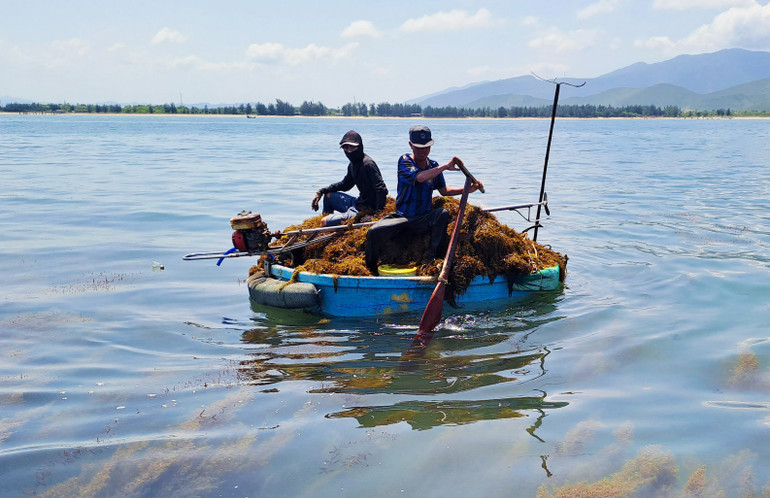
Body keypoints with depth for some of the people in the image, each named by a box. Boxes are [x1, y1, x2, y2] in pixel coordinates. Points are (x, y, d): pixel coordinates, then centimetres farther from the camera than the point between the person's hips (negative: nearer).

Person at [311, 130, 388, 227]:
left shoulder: (368, 164, -20)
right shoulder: (352, 164, 10)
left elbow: (381, 189, -25)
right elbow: (344, 185, 25)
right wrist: (321, 191, 17)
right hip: (357, 203, 10)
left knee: (324, 222, -14)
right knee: (328, 195, 25)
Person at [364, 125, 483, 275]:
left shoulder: (433, 166, 9)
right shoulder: (405, 161, -6)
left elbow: (443, 191, 19)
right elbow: (419, 177, -25)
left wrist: (468, 189, 7)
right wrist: (446, 166, -26)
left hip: (424, 221, 3)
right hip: (401, 218, -3)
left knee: (443, 213, -30)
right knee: (374, 232, -28)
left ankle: (432, 257, -21)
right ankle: (370, 269, -3)